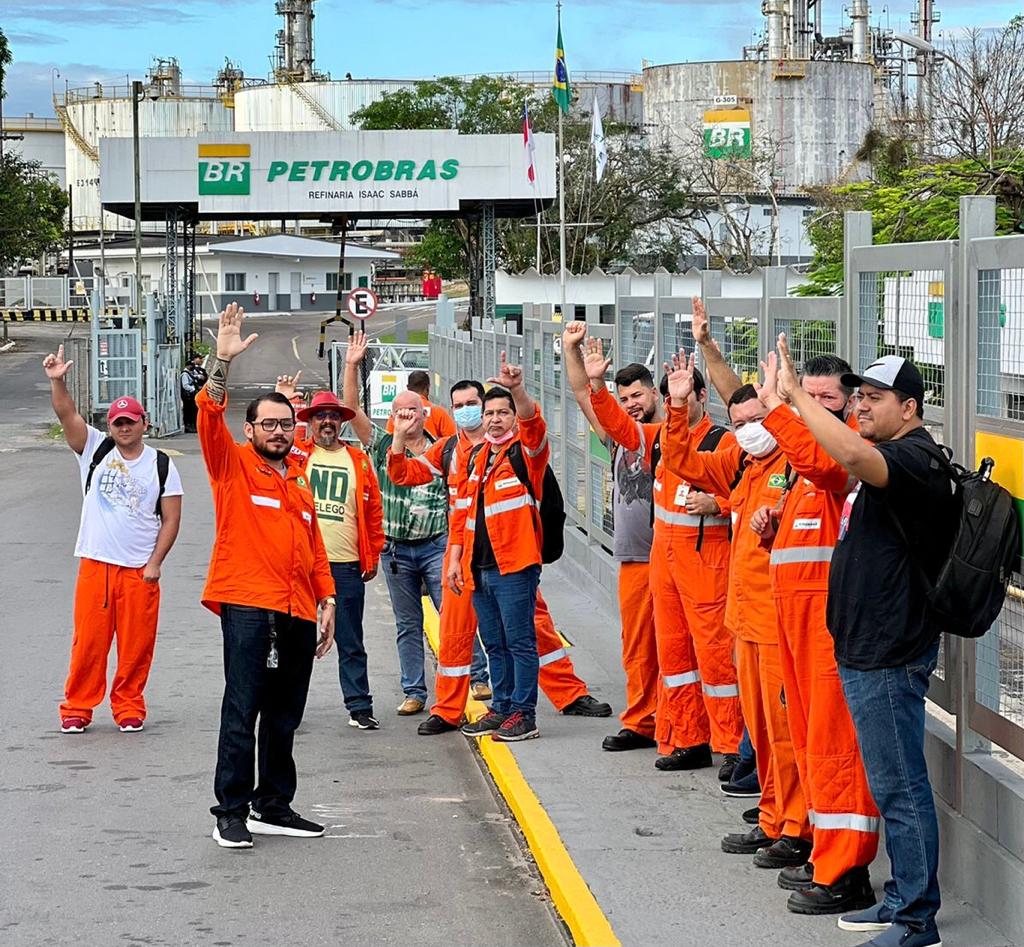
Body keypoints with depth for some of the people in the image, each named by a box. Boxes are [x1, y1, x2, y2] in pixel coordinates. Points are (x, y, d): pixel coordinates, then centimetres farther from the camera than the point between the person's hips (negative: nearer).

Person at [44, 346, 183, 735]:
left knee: (136, 644, 2)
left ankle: (128, 707, 16)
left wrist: (155, 563, -4)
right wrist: (57, 381, -25)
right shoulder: (95, 450, 6)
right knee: (88, 641, 0)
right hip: (95, 565, 0)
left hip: (140, 570, 0)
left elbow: (170, 520, 3)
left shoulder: (161, 466, 4)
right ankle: (77, 707, 10)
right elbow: (67, 415, -8)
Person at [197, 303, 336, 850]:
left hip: (298, 611, 6)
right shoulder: (232, 466, 2)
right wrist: (223, 362, -25)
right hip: (247, 604, -6)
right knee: (242, 711, -9)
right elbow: (210, 418, -14)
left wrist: (326, 602, 16)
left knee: (284, 717, 11)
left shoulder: (300, 479, 18)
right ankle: (231, 812, -6)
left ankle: (274, 806, 20)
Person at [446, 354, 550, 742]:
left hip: (515, 565, -7)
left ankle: (524, 713, 0)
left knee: (520, 641, -4)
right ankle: (501, 708, 22)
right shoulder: (477, 457, 17)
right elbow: (463, 511, 20)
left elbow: (533, 423, -25)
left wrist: (516, 389, -43)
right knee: (495, 644, 14)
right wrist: (455, 557, 13)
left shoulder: (525, 450, -2)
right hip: (479, 568, 7)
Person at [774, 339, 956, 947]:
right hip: (868, 647, 11)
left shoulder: (915, 457, -17)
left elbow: (853, 455, -36)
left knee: (900, 787, -6)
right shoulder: (888, 458, 16)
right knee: (893, 784, 16)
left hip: (890, 656, -11)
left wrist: (795, 394, -30)